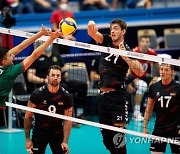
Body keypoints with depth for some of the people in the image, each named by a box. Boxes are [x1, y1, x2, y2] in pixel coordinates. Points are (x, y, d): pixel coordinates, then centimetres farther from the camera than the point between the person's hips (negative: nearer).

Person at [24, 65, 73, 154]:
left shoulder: (66, 96, -9)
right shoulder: (37, 94, -13)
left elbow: (67, 120, -6)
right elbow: (28, 117, -6)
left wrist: (65, 142, -15)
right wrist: (27, 139, -9)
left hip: (58, 133, 1)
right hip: (39, 132, -1)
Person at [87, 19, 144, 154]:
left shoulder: (128, 51, -5)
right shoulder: (106, 41, 9)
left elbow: (140, 72, -17)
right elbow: (92, 33, -9)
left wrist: (125, 56, -25)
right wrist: (91, 26, -31)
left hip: (118, 96, -6)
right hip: (104, 96, 6)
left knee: (118, 135, -12)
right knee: (106, 137, 10)